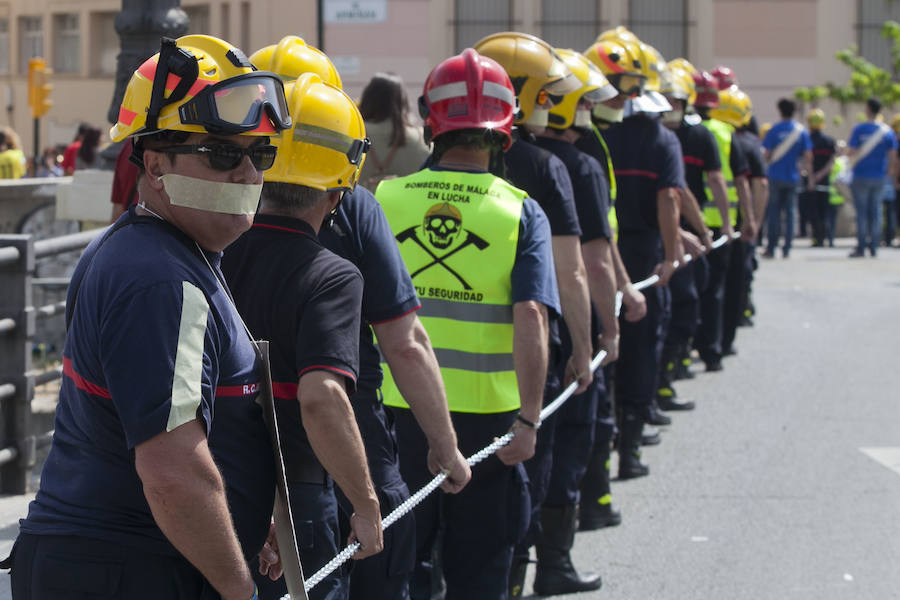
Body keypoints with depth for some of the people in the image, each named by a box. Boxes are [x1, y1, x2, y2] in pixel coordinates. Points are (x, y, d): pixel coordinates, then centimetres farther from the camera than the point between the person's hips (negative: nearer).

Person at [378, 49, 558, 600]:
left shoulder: (385, 200, -1)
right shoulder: (520, 213, -5)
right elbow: (531, 316, -16)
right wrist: (529, 418, -16)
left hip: (397, 410, 1)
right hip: (484, 413, -1)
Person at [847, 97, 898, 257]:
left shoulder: (859, 129, -10)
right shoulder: (888, 131, 0)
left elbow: (851, 152, -11)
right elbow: (893, 156, 0)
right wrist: (891, 171, 15)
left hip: (861, 177, -3)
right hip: (879, 176, 3)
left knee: (861, 212, 1)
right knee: (876, 211, 9)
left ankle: (861, 247, -1)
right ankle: (874, 247, 8)